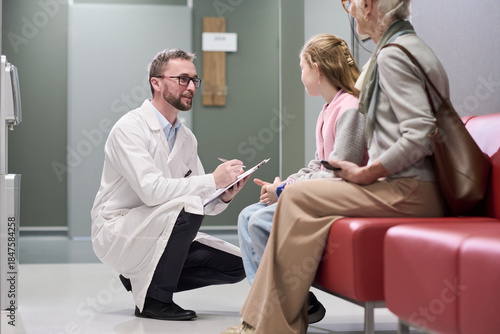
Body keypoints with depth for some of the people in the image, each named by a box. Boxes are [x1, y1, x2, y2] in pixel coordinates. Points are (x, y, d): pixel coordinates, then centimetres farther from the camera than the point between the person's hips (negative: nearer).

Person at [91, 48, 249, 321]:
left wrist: (223, 197, -16)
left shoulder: (186, 138, 8)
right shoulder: (130, 128, -16)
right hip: (117, 233, -8)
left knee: (235, 266, -4)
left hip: (158, 233, 8)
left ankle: (143, 278, 9)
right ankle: (155, 299, -17)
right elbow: (151, 189, -28)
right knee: (186, 207, -33)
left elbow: (202, 203, 7)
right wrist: (213, 180, -27)